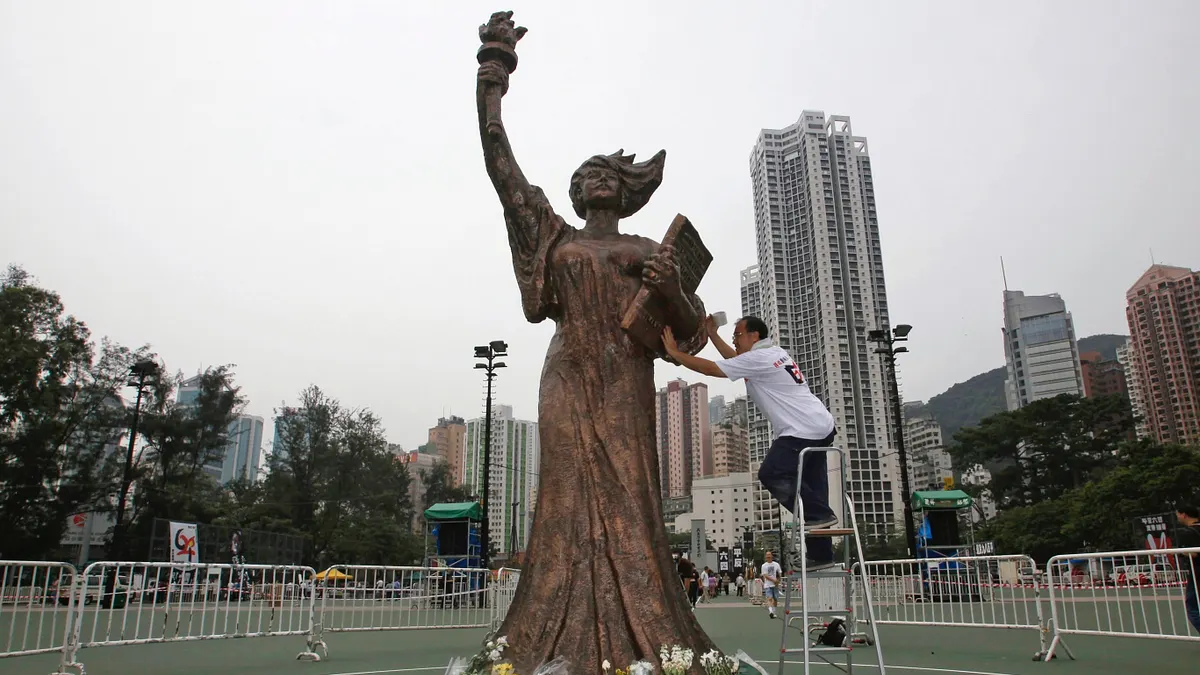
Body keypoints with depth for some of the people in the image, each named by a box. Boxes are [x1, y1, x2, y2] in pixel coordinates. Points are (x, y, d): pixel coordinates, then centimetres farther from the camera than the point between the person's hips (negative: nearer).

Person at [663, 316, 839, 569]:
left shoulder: (758, 359, -11)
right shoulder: (774, 353, 19)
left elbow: (710, 368, -11)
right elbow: (736, 358, 33)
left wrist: (675, 352, -3)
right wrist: (712, 334, 29)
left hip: (803, 430, -10)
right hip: (821, 427, 10)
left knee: (772, 475, -13)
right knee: (809, 485, 9)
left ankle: (820, 514, -6)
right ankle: (820, 554, 12)